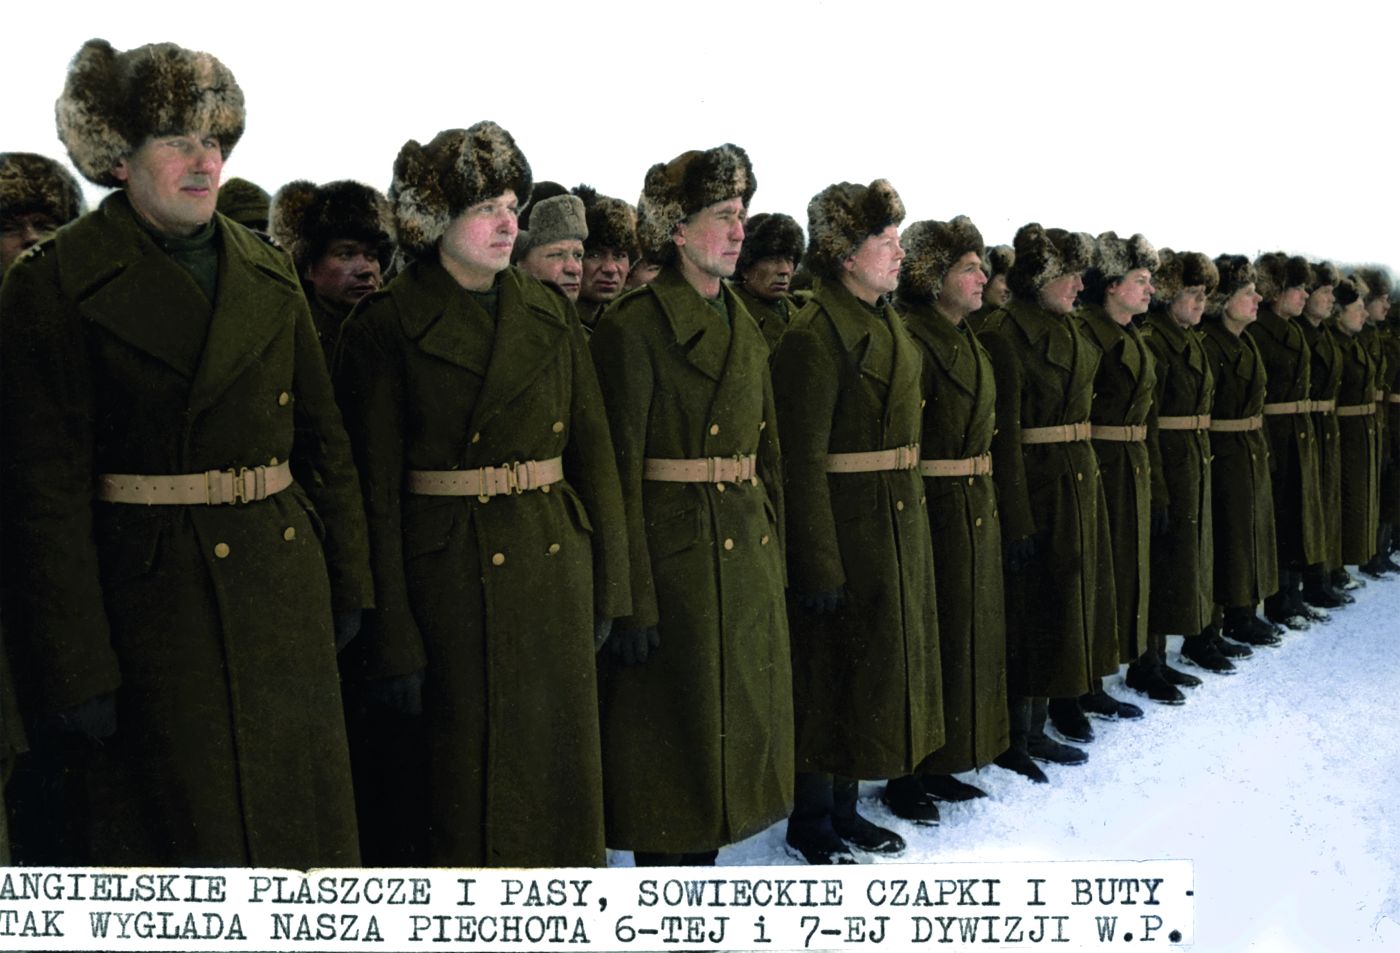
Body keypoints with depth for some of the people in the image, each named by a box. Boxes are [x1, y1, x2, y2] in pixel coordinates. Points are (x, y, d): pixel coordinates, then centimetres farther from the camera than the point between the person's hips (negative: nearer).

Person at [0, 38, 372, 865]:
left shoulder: (269, 273, 7)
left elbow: (323, 438, 11)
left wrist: (347, 582, 9)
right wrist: (76, 668, -13)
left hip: (282, 593, 5)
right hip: (147, 601, -4)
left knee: (296, 819, 15)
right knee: (172, 834, 10)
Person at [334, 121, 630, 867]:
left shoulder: (549, 314, 7)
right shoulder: (386, 327, -7)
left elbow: (593, 451, 9)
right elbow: (376, 493, -10)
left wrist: (607, 585, 5)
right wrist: (394, 640, -12)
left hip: (555, 572, 5)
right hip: (451, 579, -4)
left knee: (559, 760, 14)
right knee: (467, 771, 7)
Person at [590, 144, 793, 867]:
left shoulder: (743, 327, 12)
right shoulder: (634, 328, -11)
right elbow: (620, 474, -15)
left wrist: (772, 558, 12)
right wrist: (632, 605, -17)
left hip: (748, 557, 8)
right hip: (675, 557, -8)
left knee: (735, 724, 15)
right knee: (669, 737, 3)